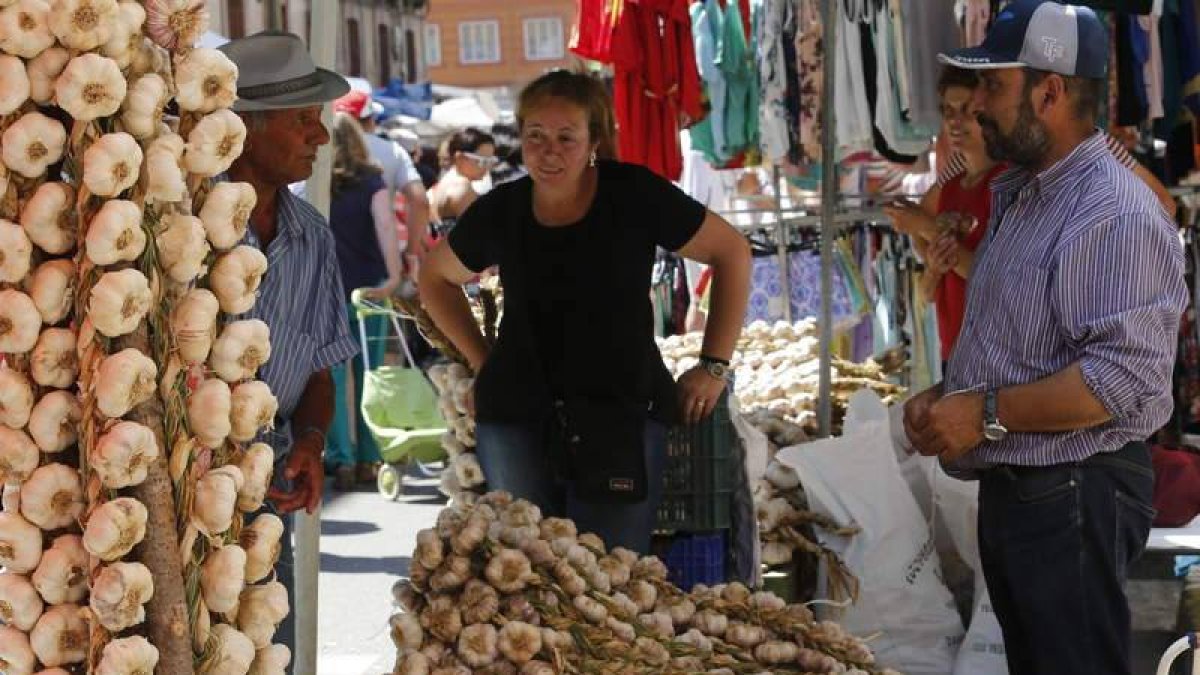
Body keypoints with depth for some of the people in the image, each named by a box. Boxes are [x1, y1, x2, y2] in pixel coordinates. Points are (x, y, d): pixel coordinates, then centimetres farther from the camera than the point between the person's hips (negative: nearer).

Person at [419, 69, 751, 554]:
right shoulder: (500, 211, 2)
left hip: (623, 418, -2)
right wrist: (482, 362, 11)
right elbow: (437, 277, 21)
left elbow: (732, 253, 3)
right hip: (515, 418, 2)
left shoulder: (634, 196, -6)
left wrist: (714, 367, 1)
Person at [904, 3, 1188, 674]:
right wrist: (944, 397, 8)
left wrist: (987, 413, -22)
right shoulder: (1020, 197, 15)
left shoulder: (1114, 211, -19)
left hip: (1075, 495, -10)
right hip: (1012, 487, 10)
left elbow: (1124, 375, -27)